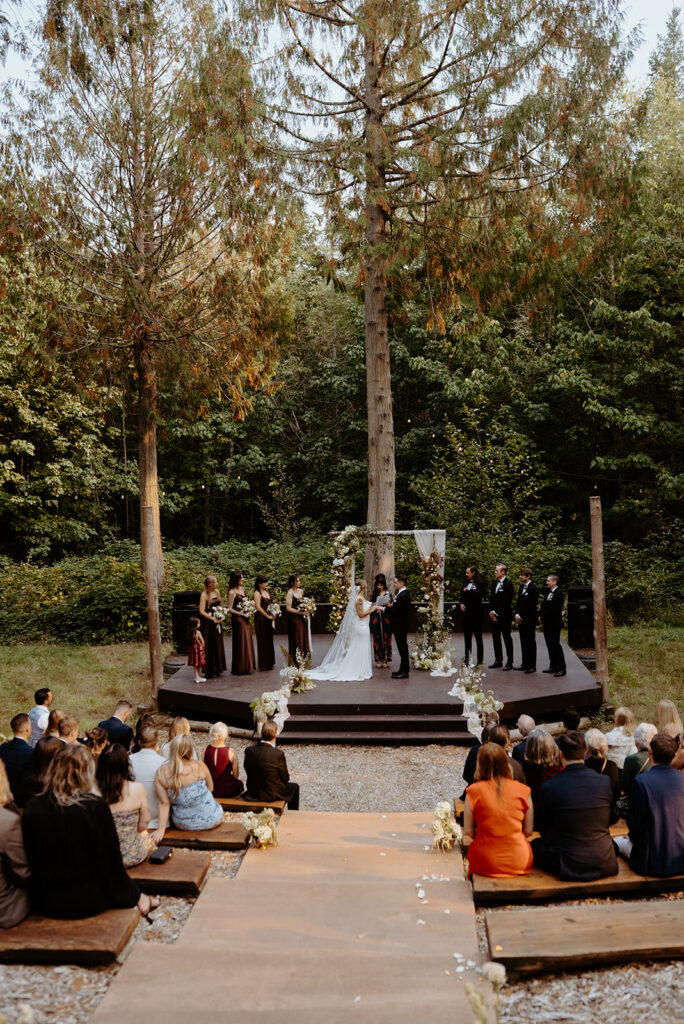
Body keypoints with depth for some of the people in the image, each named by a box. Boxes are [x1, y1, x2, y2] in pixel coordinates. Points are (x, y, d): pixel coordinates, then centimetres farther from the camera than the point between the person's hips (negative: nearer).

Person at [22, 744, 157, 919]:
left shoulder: (32, 808, -7)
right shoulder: (95, 806, -18)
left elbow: (29, 859, 5)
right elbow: (111, 859, -11)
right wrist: (135, 896, 5)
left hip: (43, 902, 4)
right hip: (87, 900, -4)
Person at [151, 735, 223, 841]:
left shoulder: (160, 773, -15)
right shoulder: (199, 766, -18)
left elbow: (164, 803, -14)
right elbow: (210, 788, -2)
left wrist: (161, 829, -8)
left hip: (182, 824, 2)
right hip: (210, 820, -2)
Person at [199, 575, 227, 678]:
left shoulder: (217, 591, 8)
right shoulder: (204, 595, -13)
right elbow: (202, 611, -16)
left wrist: (221, 614, 2)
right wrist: (213, 618, -17)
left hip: (217, 622, 7)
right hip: (208, 623, -7)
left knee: (218, 645, 10)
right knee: (210, 646, -2)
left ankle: (217, 669, 20)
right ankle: (210, 671, 5)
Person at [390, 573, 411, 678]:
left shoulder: (403, 595, -20)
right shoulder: (401, 593, 13)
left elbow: (396, 610, -24)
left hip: (400, 626, -10)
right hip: (399, 626, 10)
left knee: (402, 648, -4)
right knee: (402, 648, 15)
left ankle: (404, 672, 1)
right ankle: (403, 670, 22)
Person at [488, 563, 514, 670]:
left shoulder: (508, 584, -11)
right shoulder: (494, 583, 13)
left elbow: (507, 602, -15)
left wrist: (497, 613, -14)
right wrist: (491, 611, 4)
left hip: (504, 616, -8)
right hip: (494, 616, 8)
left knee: (507, 639, -2)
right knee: (496, 638, 11)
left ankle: (509, 662, 3)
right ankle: (498, 660, 19)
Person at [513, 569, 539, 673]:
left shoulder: (534, 588, -12)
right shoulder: (521, 587, 14)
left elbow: (531, 605, -15)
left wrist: (521, 616, -13)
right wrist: (516, 615, 4)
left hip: (529, 620, -7)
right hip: (521, 619, 8)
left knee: (531, 643, -1)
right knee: (523, 642, 11)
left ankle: (532, 665, 4)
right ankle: (524, 664, 17)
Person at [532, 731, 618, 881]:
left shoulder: (549, 787, -14)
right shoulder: (605, 782, -7)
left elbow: (543, 829, 0)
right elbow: (608, 822, 9)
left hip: (568, 867, -2)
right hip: (604, 864, 3)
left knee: (534, 845, 23)